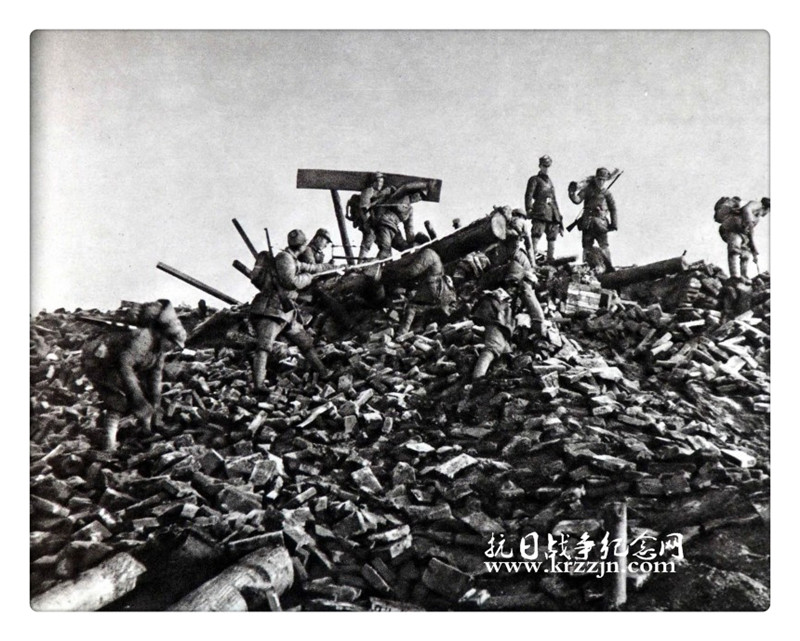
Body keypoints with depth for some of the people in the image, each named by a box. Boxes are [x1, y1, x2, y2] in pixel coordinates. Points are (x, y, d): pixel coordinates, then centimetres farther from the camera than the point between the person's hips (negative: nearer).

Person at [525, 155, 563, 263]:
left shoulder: (549, 181, 25)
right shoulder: (534, 180, 6)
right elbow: (528, 195, -8)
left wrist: (559, 217, 22)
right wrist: (529, 209, -25)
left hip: (552, 214, 7)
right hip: (540, 212, -7)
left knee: (552, 239, 6)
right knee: (536, 238, -18)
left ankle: (551, 262, 10)